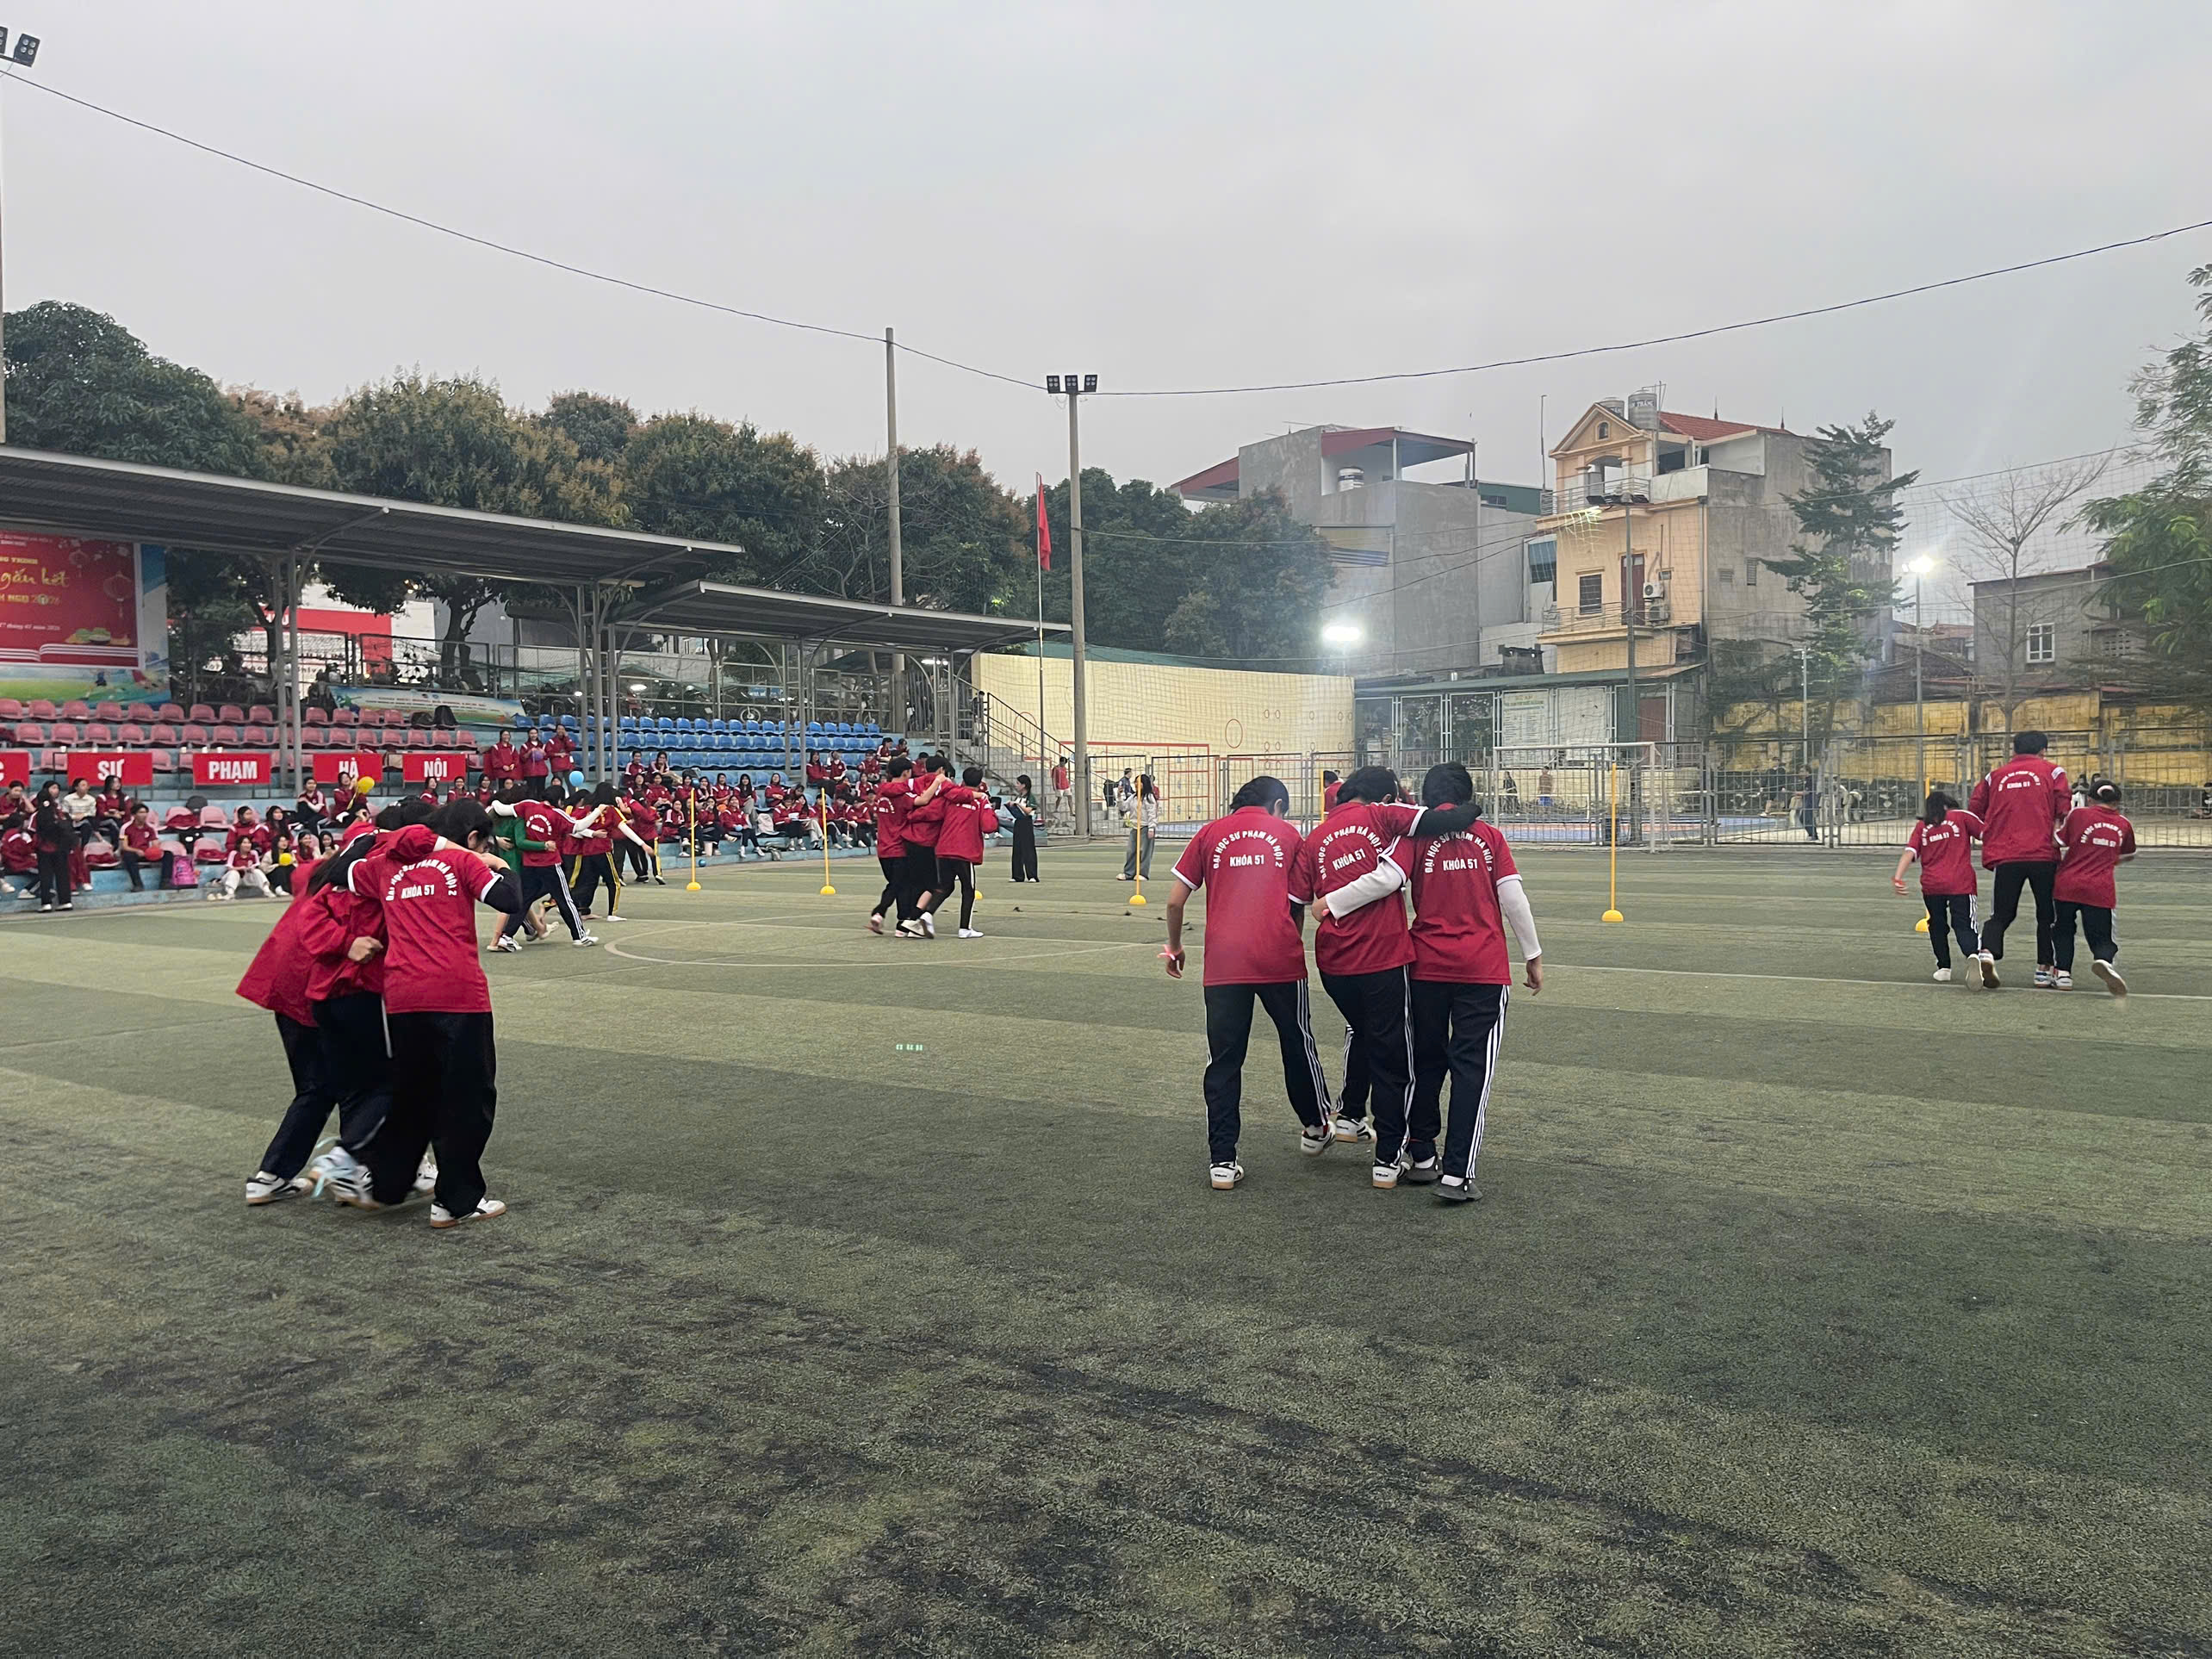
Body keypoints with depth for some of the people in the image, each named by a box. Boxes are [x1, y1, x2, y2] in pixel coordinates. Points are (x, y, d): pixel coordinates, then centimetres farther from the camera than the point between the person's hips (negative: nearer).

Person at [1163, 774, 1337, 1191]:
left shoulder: (1210, 834, 11)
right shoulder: (1287, 833, 10)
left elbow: (1175, 901, 7)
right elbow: (1298, 905, 10)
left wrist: (1174, 948, 21)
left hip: (1223, 964, 0)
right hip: (1280, 959, 0)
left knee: (1224, 1061, 6)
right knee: (1298, 1044, 20)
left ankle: (1221, 1161, 5)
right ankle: (1315, 1128, 38)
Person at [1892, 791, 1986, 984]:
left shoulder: (1921, 826, 13)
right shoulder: (1961, 817, 10)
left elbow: (1909, 853, 0)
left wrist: (1898, 878, -8)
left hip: (1931, 885, 2)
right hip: (1961, 884, -2)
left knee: (1937, 926, 18)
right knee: (1964, 926, -5)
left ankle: (1944, 968, 20)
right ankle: (1974, 954, -33)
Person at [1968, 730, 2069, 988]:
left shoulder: (1995, 776, 14)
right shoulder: (2052, 771, 8)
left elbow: (1974, 809, 12)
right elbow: (2063, 808, -5)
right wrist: (2058, 834, 8)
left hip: (2005, 857, 2)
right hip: (2043, 854, -2)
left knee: (2001, 915, 7)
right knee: (2047, 915, 13)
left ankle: (1988, 952, -19)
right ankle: (2044, 969, 14)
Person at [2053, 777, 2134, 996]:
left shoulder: (2078, 814, 2)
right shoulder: (2124, 825, 11)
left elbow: (2057, 843, 1)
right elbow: (2129, 855, 28)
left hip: (2067, 885, -1)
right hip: (2101, 891, 1)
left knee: (2062, 930, 21)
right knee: (2102, 939, 7)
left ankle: (2062, 971, 13)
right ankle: (2104, 961, -25)